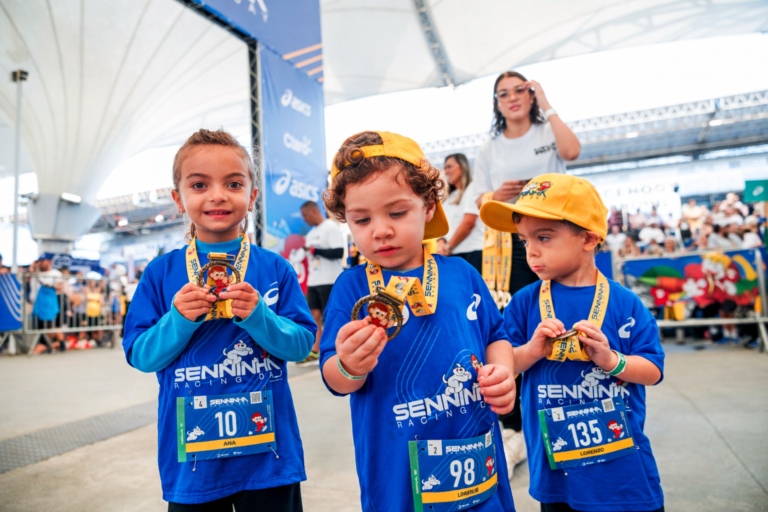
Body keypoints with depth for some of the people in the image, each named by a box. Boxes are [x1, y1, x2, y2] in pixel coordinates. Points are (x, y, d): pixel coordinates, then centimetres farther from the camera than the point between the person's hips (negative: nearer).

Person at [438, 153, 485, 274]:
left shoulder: (472, 188, 1)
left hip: (472, 252, -6)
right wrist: (441, 242, -5)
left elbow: (469, 222, -8)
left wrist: (448, 246, -2)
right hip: (451, 255, 6)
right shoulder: (448, 197, 23)